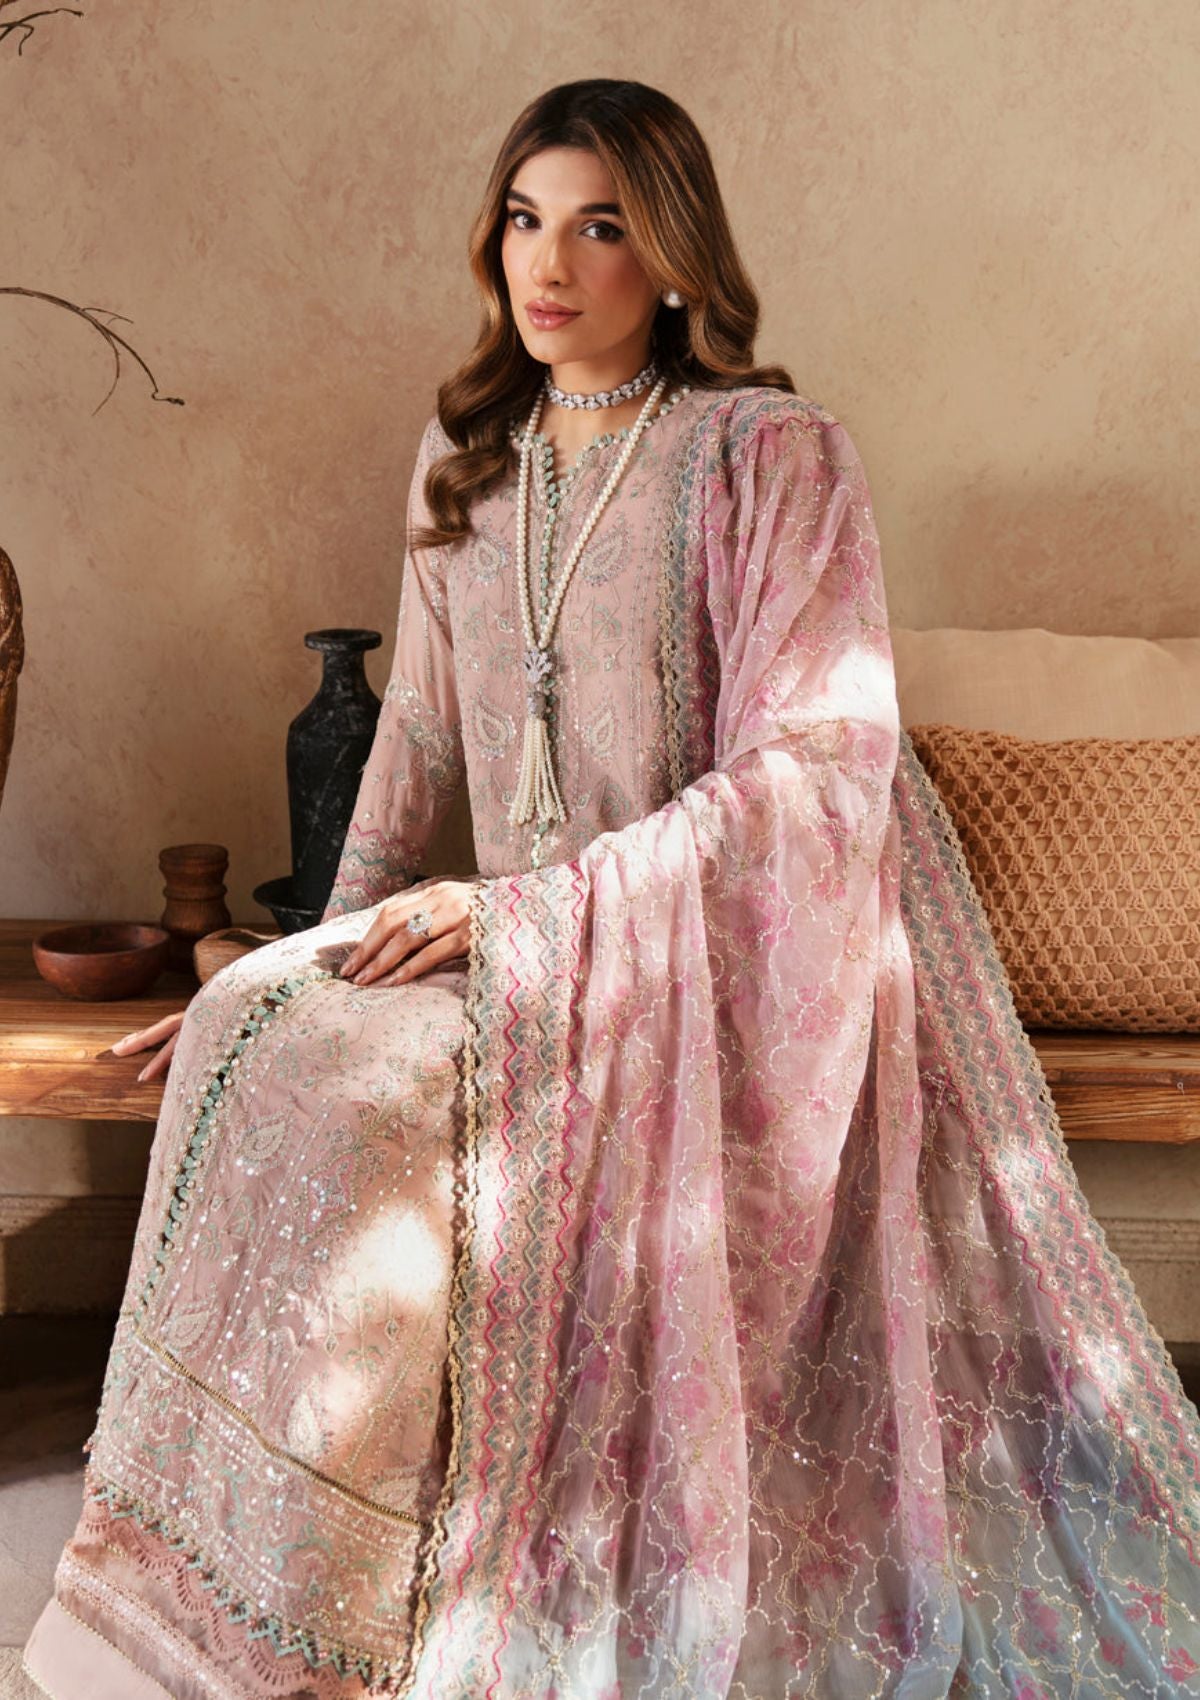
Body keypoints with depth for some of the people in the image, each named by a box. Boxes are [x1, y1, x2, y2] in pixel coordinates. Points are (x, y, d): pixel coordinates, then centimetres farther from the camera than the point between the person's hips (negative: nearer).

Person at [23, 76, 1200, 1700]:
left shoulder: (775, 453, -8)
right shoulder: (469, 455, 12)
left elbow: (818, 774, -16)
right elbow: (421, 727, 15)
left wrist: (527, 912, -21)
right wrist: (333, 949, 5)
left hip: (746, 960, -6)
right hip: (538, 959, 6)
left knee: (359, 1086, -26)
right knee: (268, 1028, -18)